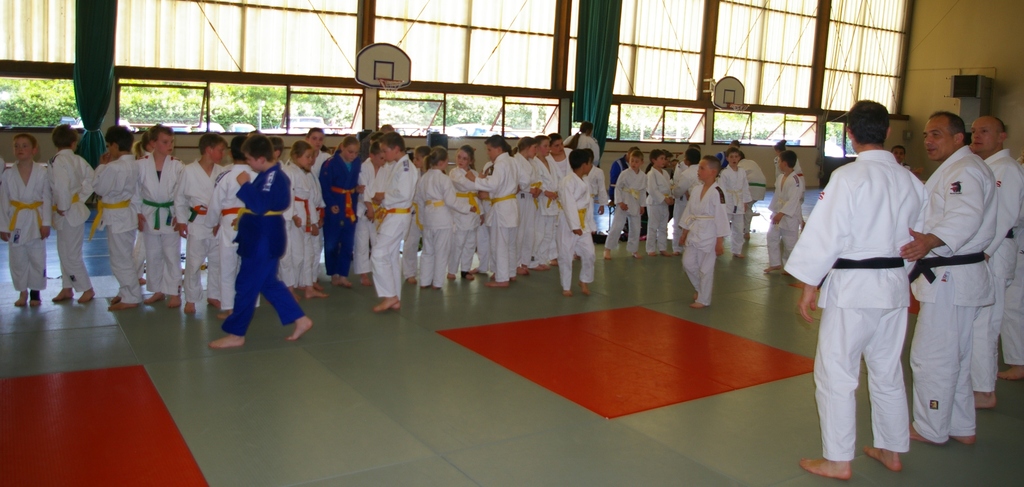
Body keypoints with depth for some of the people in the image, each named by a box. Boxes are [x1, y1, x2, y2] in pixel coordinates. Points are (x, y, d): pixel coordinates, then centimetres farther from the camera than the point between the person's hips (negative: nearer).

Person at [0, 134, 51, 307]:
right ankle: (22, 292, 23)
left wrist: (46, 224, -5)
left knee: (37, 258, 5)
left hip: (35, 221, -2)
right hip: (16, 221, 2)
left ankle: (35, 292, 19)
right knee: (17, 259, 9)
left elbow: (47, 199, -3)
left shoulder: (42, 173, -6)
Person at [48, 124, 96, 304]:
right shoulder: (78, 160, 3)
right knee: (64, 252, 18)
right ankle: (67, 288, 27)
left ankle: (87, 289, 11)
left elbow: (61, 186, -28)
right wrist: (81, 198, 7)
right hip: (76, 207, 9)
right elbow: (91, 178, 7)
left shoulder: (57, 161, -19)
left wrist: (63, 208, -16)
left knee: (72, 255, 1)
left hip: (69, 213, -9)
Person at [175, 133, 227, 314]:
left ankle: (213, 296, 28)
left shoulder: (222, 172, -2)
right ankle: (191, 299, 18)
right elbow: (180, 197, 1)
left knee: (217, 262, 13)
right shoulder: (188, 170, -8)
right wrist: (181, 221, 1)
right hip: (197, 223, -3)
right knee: (194, 263, 3)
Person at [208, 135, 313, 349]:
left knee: (247, 285, -1)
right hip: (262, 238, 11)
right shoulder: (269, 175, 11)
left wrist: (244, 184, -23)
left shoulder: (273, 177, -20)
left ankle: (236, 334, 10)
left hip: (264, 241, -11)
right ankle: (300, 319, 21)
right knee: (268, 283, 17)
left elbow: (260, 205, -31)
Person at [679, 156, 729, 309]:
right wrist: (684, 233, 16)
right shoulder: (696, 189, 6)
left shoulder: (717, 192, -16)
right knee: (688, 263, 9)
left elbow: (721, 218, -15)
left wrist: (719, 242, -13)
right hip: (694, 233, 7)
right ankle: (700, 289, 32)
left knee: (706, 268, 2)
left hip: (709, 235, -7)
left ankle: (703, 299, 16)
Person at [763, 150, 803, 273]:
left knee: (790, 243, 3)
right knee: (772, 238, 12)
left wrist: (781, 213, -30)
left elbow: (793, 200, -26)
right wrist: (773, 211, 15)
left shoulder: (795, 180, -21)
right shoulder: (780, 177, 6)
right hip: (778, 214, 8)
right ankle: (775, 263, 24)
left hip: (789, 216, -8)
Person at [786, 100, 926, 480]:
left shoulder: (848, 177, -15)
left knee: (835, 373, 4)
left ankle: (838, 460, 11)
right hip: (895, 284, 7)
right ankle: (891, 450, 32)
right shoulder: (911, 181, 4)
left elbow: (825, 234, -15)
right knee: (888, 373, 19)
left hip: (852, 286, -7)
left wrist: (809, 285, -8)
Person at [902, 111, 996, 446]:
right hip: (951, 276, 11)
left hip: (952, 278, -11)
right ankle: (961, 427, 28)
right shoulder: (953, 169, 19)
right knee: (955, 356, 18)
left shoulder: (964, 169, -16)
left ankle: (931, 428, 10)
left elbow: (965, 216, -34)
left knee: (931, 355, -3)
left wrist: (930, 241, -49)